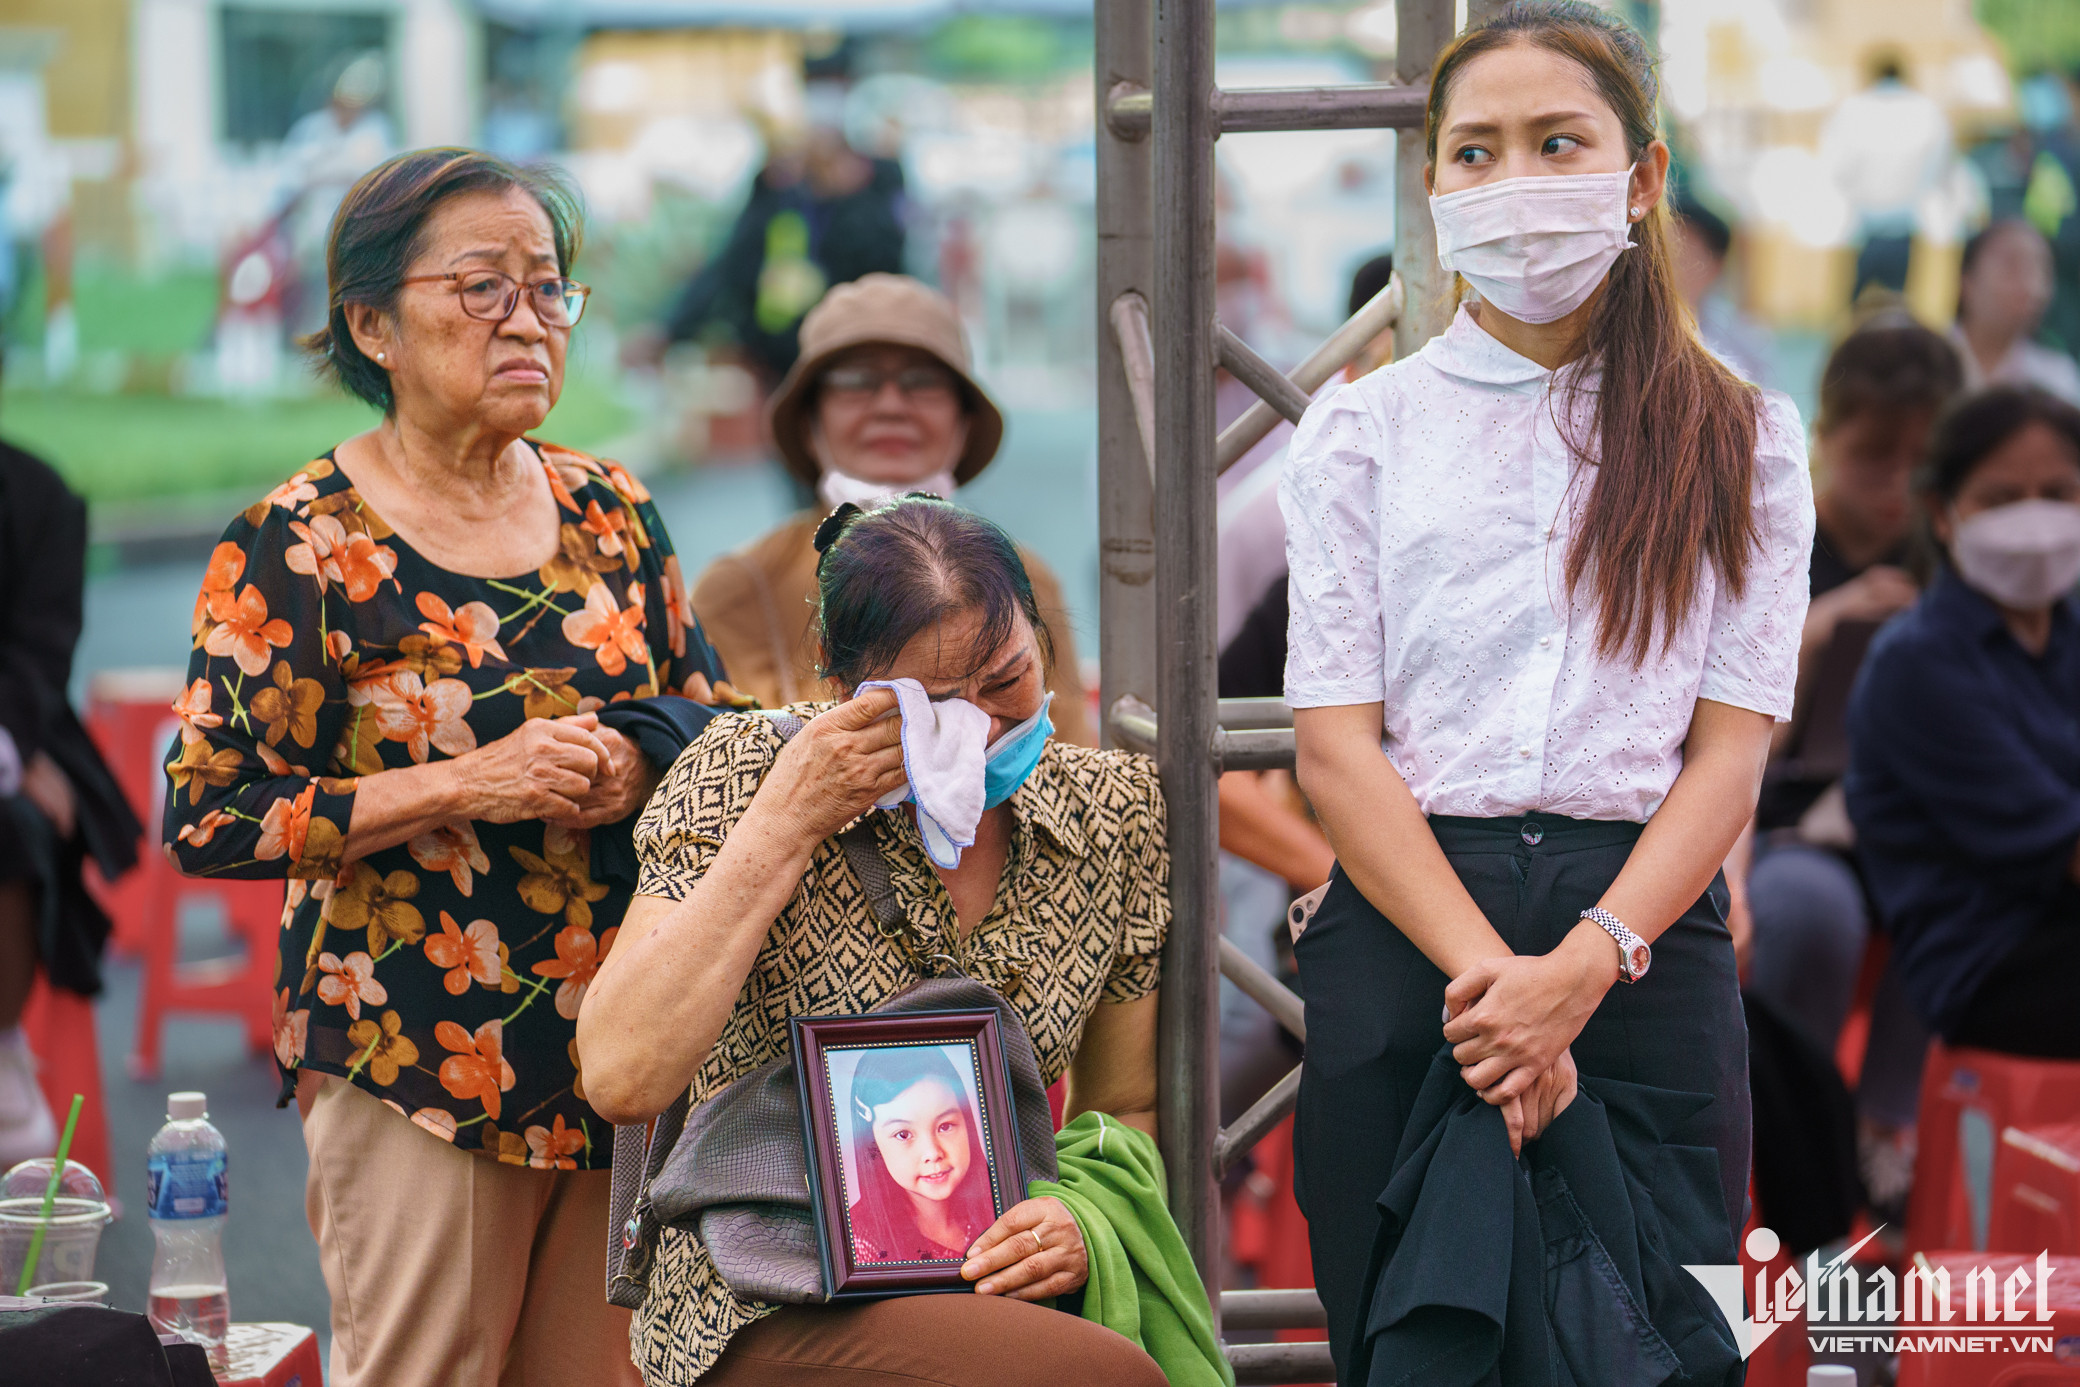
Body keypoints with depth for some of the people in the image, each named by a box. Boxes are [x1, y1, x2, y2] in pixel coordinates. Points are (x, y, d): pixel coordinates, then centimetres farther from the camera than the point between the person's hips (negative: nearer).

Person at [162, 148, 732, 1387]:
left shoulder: (614, 514, 10)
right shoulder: (301, 545, -6)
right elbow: (209, 819, -11)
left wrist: (639, 777, -7)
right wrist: (471, 786, -18)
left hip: (628, 1051, 5)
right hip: (418, 1066, -5)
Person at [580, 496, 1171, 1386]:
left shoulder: (1112, 807, 6)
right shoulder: (745, 773, -4)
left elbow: (1128, 1110, 17)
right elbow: (623, 1079, -17)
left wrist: (1088, 1217, -7)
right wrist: (784, 826, -18)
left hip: (990, 1283, 4)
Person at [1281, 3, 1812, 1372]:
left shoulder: (1740, 437, 9)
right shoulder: (1363, 430, 9)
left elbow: (1732, 745, 0)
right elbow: (1335, 743, 0)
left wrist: (1587, 966, -16)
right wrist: (1486, 972, -15)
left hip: (1649, 938, 0)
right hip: (1401, 935, 0)